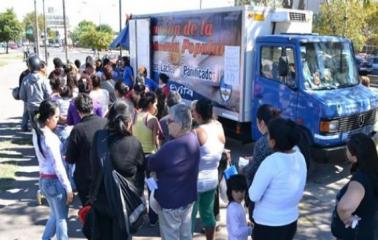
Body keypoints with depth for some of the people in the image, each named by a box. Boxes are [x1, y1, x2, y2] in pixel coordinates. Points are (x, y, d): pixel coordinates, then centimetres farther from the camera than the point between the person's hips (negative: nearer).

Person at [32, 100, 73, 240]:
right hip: (54, 180, -8)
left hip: (43, 179, 8)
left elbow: (47, 158, 8)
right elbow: (58, 166, -21)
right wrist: (68, 188, -16)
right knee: (61, 218, 7)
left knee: (55, 215, 22)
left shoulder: (37, 133, 4)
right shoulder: (50, 138, -22)